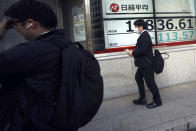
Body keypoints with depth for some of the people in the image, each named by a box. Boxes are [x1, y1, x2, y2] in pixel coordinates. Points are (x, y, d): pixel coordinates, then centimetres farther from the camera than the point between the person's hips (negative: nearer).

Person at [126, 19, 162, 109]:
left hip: (146, 65, -11)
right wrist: (133, 52, 5)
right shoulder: (143, 35, 13)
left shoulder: (144, 36, -19)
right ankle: (142, 99, 28)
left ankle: (157, 101, 14)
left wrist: (133, 53, -14)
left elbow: (143, 50, -27)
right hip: (143, 64, 11)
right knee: (138, 78, 18)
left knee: (150, 82, -1)